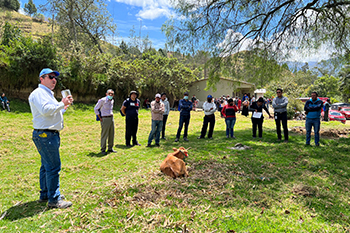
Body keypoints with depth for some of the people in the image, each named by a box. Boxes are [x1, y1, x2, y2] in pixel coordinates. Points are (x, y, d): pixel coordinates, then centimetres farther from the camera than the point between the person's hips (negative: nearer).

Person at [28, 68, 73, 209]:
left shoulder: (48, 94, 23)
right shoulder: (39, 93, -10)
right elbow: (45, 110, -25)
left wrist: (64, 107, 18)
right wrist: (62, 103, -17)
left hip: (50, 135, 11)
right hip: (45, 135, -11)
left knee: (47, 166, 16)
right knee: (53, 167, -9)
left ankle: (45, 195, 28)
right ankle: (54, 200, -2)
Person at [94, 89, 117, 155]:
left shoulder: (112, 101, 11)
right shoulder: (102, 100, -11)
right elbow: (96, 109, -6)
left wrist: (111, 116, 15)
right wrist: (100, 118, -8)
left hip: (111, 118, 7)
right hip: (105, 119, -7)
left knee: (111, 134, 10)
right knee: (104, 135, -2)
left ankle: (110, 148, 21)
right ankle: (103, 150, 9)